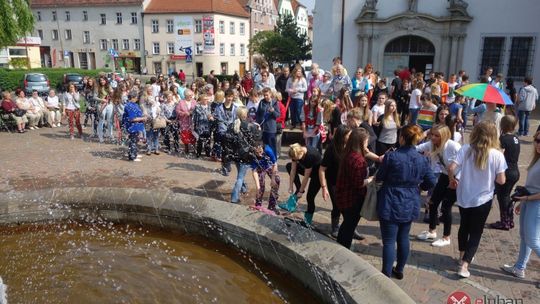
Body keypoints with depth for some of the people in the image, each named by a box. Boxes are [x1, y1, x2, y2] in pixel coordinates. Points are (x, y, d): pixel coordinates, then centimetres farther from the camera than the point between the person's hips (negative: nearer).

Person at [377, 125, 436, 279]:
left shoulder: (391, 156, -18)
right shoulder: (422, 160, -4)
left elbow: (379, 178, -7)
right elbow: (431, 182, 2)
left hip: (391, 205, -5)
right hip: (411, 206, 5)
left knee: (389, 241, 4)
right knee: (403, 238, 20)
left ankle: (386, 274, 12)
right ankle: (399, 270, 36)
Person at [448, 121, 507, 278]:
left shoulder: (465, 149, -11)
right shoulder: (497, 155, -14)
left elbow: (451, 168, -18)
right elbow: (501, 181, -12)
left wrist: (452, 180, 2)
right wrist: (490, 176, 8)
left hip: (464, 197, 2)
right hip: (483, 199, -2)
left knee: (464, 227, 23)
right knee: (476, 232, 10)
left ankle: (463, 256, 39)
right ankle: (464, 265, 3)